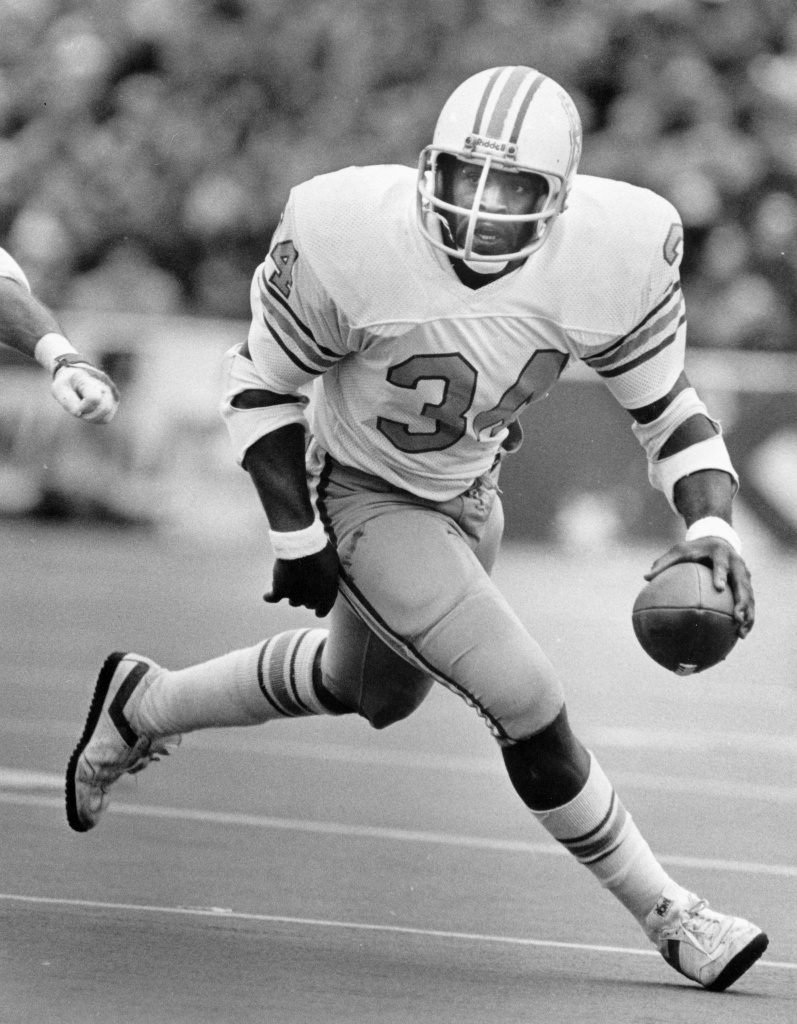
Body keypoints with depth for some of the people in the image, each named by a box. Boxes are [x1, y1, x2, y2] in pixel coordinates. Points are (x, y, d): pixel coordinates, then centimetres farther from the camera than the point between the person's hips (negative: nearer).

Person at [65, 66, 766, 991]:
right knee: (529, 708, -15)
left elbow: (666, 406, -11)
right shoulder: (349, 245, -31)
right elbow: (263, 385, -14)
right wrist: (296, 538, -16)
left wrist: (710, 525, -27)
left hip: (467, 495, 6)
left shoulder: (606, 262, -24)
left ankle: (142, 704, 48)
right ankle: (667, 915, 3)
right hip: (363, 499, -6)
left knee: (373, 690, 28)